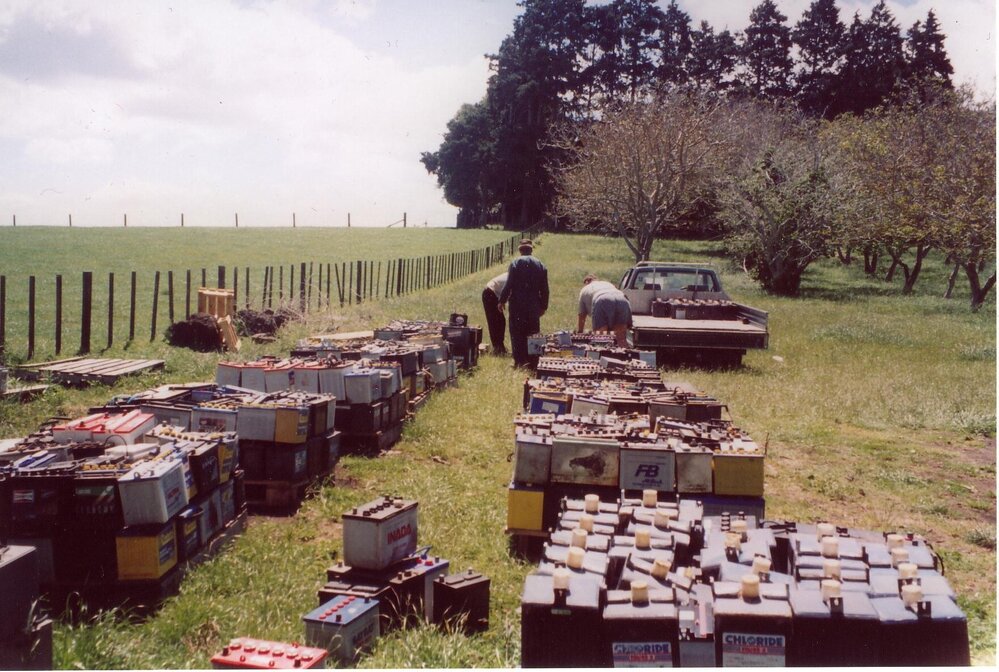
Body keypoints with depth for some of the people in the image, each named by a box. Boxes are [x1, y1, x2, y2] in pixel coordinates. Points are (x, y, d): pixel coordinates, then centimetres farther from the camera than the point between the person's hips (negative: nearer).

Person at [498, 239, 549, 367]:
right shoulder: (541, 265, 6)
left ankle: (519, 360, 0)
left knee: (517, 332, 3)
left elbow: (509, 284, -9)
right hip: (534, 305, 3)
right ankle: (533, 360, 10)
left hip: (517, 304, -3)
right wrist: (543, 306, 15)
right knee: (533, 332, 9)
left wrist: (502, 300, 0)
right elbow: (544, 289, 7)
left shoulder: (515, 263, -5)